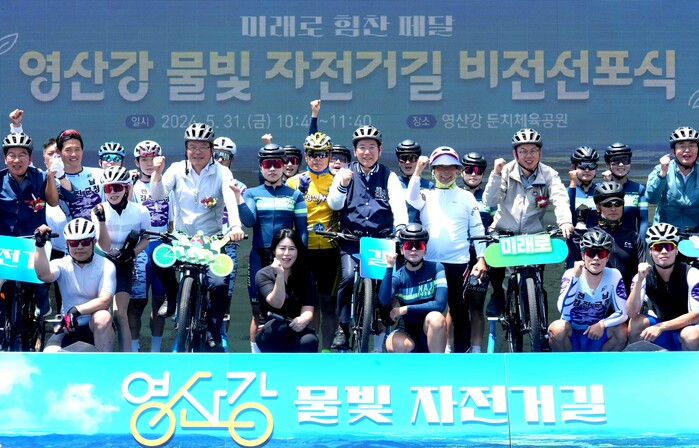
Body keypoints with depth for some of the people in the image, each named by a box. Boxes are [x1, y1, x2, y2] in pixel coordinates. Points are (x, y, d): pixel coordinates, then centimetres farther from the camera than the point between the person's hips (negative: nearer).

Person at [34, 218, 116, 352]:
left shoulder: (106, 266, -6)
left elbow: (104, 300, -19)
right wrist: (40, 245, -32)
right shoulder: (62, 264, 0)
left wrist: (76, 311, -32)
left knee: (102, 317, -36)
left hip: (96, 327, -1)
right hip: (69, 327, 1)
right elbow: (44, 275, -23)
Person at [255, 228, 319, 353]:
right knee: (278, 325, -37)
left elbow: (308, 310, -8)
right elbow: (277, 303, -21)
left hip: (296, 333, 2)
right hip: (270, 336, -2)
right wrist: (279, 275, -34)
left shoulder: (307, 277, 3)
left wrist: (303, 320, -32)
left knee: (309, 341, -33)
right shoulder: (263, 275, -5)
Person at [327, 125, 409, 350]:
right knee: (348, 276, -19)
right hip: (351, 238, 0)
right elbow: (334, 204, 0)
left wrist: (401, 225, -27)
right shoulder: (345, 173, 8)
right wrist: (343, 185, -19)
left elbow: (398, 202, -7)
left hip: (381, 238, 1)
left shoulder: (388, 176, 7)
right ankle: (343, 327, -7)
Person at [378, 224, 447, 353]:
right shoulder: (398, 277, -6)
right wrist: (389, 268, -32)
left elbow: (440, 304, -19)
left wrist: (406, 309, -19)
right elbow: (384, 301, -27)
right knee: (394, 345, -34)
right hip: (407, 332, 0)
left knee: (435, 317, -34)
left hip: (430, 331, 0)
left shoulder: (436, 268, -9)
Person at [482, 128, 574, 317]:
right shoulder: (506, 172, -4)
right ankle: (498, 293, 2)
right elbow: (489, 201, -12)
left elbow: (560, 199, -21)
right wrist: (496, 174, -25)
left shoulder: (549, 175, -4)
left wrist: (565, 221, -41)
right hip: (503, 231, 0)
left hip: (533, 234, 0)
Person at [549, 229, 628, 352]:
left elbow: (622, 313, -11)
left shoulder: (614, 276, -9)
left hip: (595, 337, 2)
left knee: (622, 331, -24)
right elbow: (564, 311, -30)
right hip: (571, 337, -2)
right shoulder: (570, 274, -15)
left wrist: (602, 324, -29)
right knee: (559, 328, -33)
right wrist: (575, 277, -35)